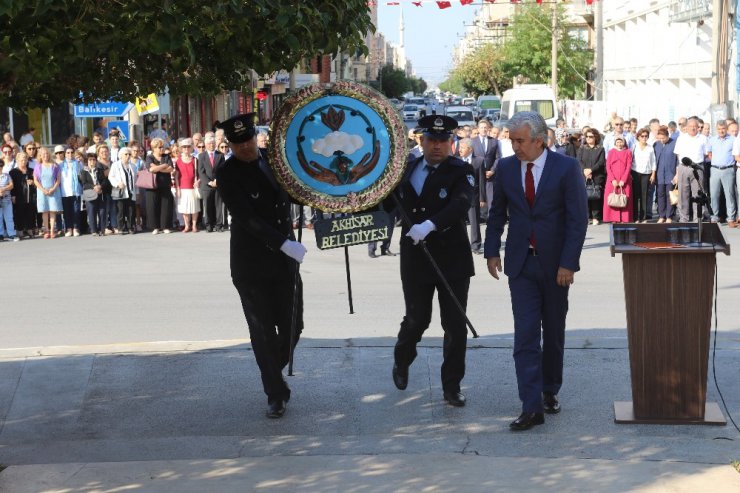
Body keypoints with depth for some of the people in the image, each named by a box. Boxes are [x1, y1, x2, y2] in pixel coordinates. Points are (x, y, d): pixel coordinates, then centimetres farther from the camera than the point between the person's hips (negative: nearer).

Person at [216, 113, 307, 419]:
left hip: (284, 261, 5)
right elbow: (247, 218, -22)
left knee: (292, 326, 8)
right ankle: (275, 394, 13)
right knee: (263, 332, 2)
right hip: (251, 265, -5)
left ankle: (273, 373, 34)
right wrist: (284, 243, -30)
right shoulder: (227, 175, -12)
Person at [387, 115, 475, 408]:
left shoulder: (460, 172, -6)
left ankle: (452, 386, 13)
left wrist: (430, 225, -37)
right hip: (415, 259, 2)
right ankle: (401, 362, 41)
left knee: (456, 326, 0)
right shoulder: (406, 170, 7)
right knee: (416, 320, 11)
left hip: (452, 259, -2)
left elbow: (460, 204, -24)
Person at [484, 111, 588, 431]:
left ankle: (550, 392, 29)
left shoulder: (566, 168, -8)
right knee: (525, 335, -6)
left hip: (555, 264, -1)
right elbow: (497, 213, 13)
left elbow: (577, 219, -9)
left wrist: (568, 263, -14)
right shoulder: (506, 168, 3)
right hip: (521, 263, 2)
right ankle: (531, 407, -9)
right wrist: (492, 251, 5)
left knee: (553, 333, 11)